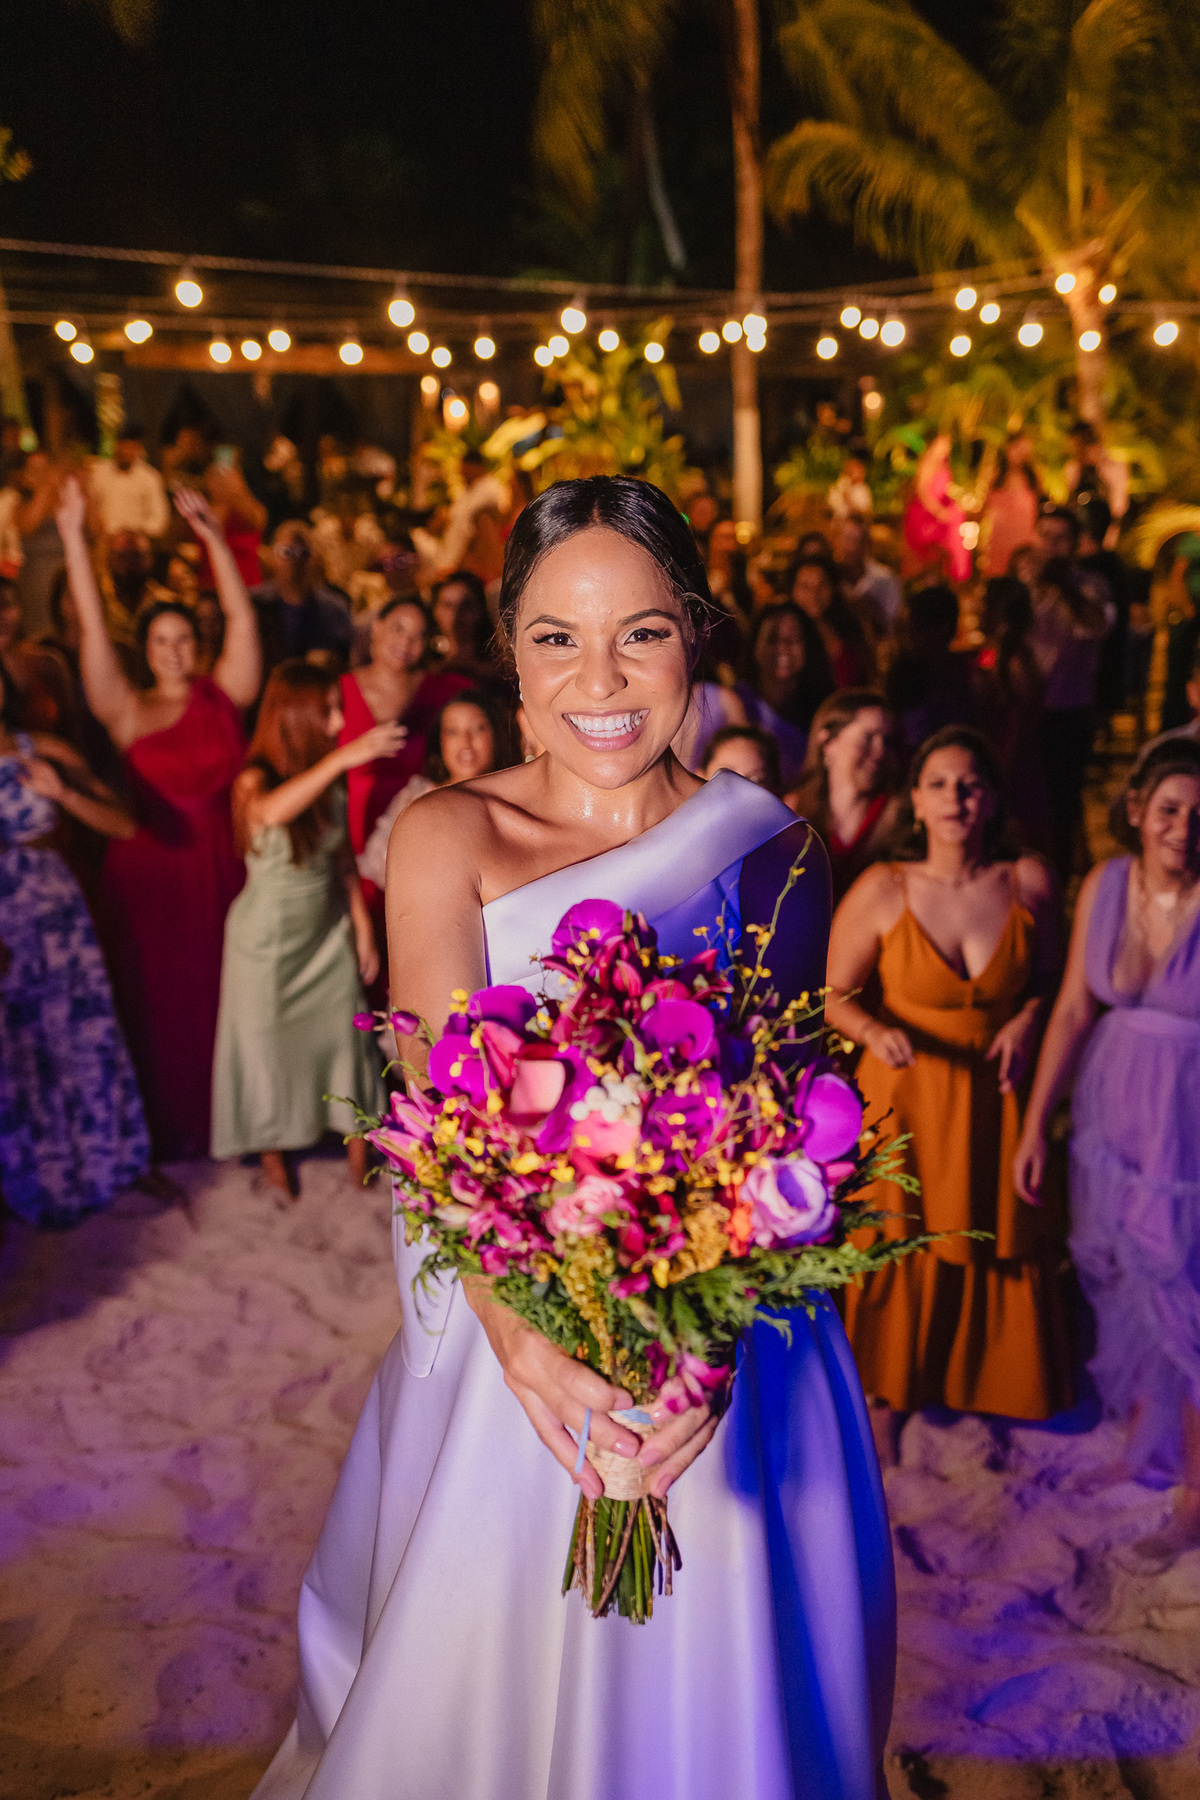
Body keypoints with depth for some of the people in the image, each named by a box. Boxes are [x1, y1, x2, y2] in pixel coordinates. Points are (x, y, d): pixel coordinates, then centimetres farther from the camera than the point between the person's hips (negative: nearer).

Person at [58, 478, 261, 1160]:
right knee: (160, 1004, 6)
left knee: (222, 996, 8)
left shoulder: (224, 697, 4)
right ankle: (169, 1129, 19)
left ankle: (224, 1117, 22)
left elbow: (242, 619, -2)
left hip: (219, 867, 1)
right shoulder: (130, 714, -1)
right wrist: (74, 538, -12)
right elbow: (92, 630, -7)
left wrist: (214, 537, -7)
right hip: (150, 869, -1)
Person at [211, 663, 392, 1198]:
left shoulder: (330, 782, -4)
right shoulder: (255, 781, -20)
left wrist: (363, 926, 6)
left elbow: (343, 859, 5)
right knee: (268, 1039, 11)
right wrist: (340, 758, -55)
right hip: (269, 933, -4)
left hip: (329, 928, 4)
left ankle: (354, 1134, 25)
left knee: (341, 1031, 9)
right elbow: (272, 812, -46)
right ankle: (272, 1147, 30)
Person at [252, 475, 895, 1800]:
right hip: (504, 1325, 0)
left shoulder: (768, 848, 0)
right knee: (481, 1666, 14)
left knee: (699, 1690, 14)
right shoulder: (447, 836, -3)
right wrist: (520, 1325, -34)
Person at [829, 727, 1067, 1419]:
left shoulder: (1030, 882, -7)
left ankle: (998, 1386, 38)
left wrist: (1027, 1021, -12)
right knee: (904, 1245, 9)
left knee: (1000, 1242, 12)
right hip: (907, 1094, -2)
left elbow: (1049, 977, 8)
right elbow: (833, 993, -6)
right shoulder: (881, 890, -13)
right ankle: (900, 1383, 34)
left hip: (996, 1095, 2)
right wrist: (875, 1032, -25)